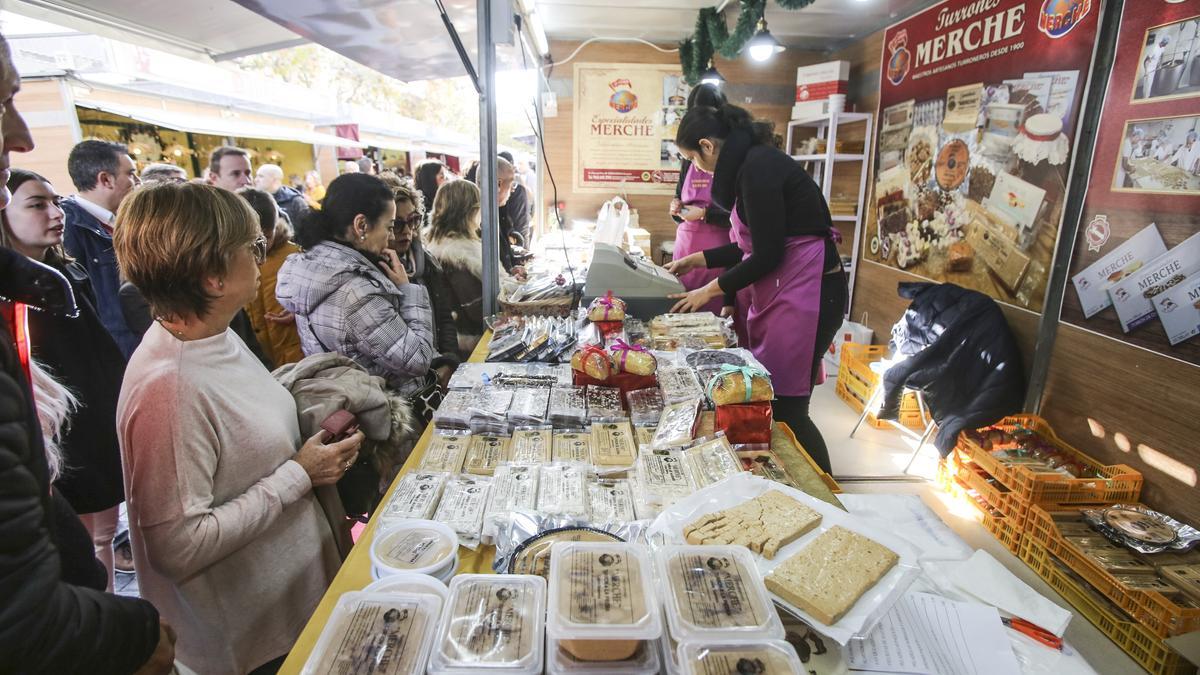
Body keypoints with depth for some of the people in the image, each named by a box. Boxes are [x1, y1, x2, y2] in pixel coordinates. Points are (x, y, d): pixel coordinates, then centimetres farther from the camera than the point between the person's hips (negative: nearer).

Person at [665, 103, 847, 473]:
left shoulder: (758, 167, -15)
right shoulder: (754, 163, 15)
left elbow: (768, 254, -17)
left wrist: (711, 290, -8)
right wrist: (699, 259, 24)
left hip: (805, 291, -10)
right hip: (780, 290, 10)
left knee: (786, 409, -5)